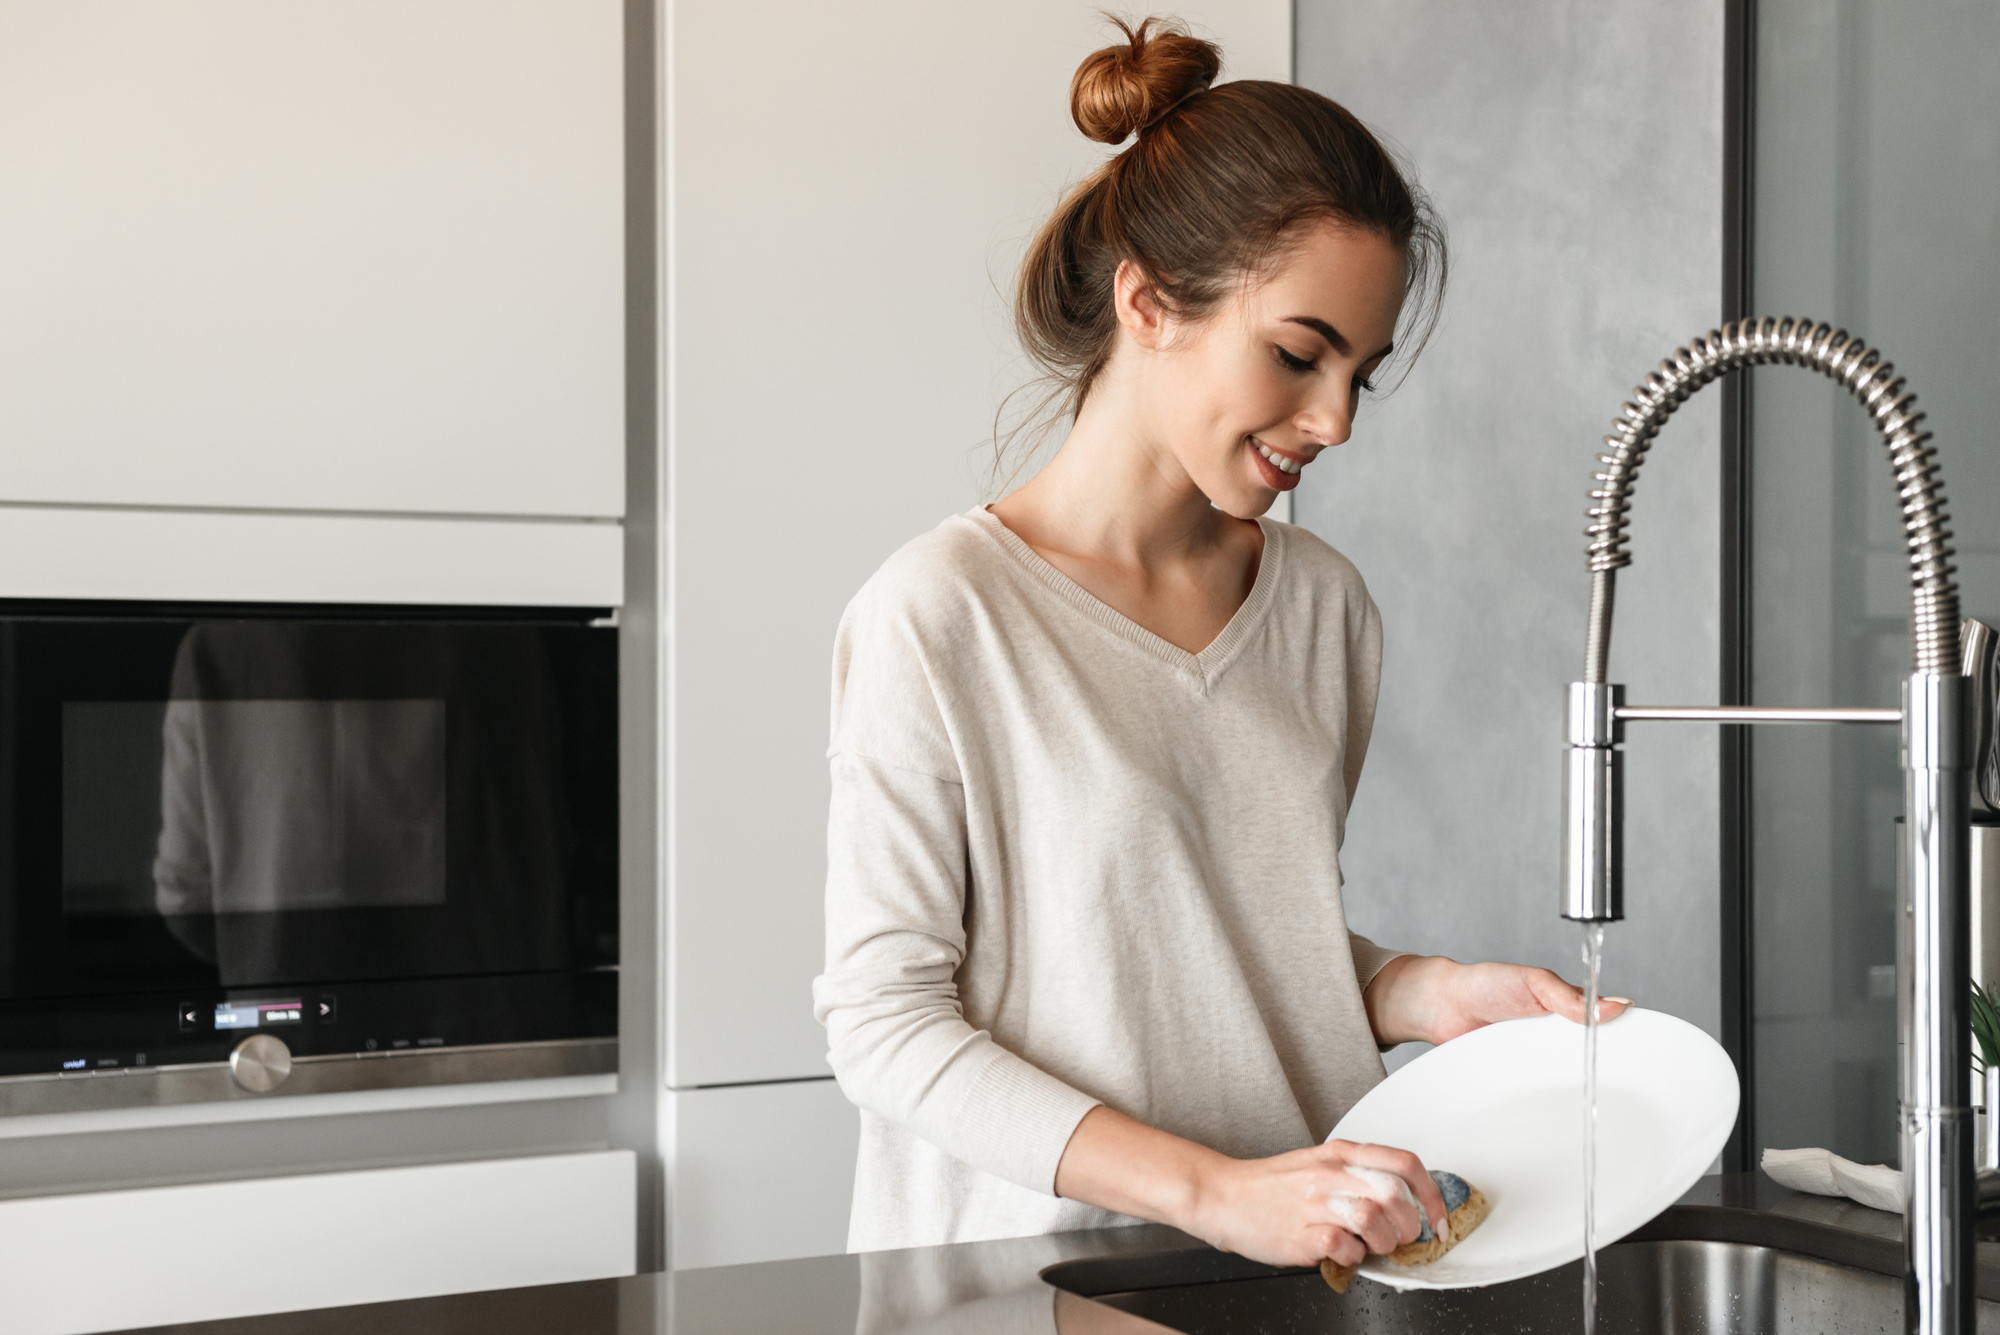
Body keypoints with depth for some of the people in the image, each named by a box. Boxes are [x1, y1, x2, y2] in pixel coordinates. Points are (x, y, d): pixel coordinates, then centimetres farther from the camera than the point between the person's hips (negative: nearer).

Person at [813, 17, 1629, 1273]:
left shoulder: (1326, 603, 9)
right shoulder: (941, 614, -9)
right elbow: (884, 1019, -11)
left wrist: (1422, 992, -1)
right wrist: (1214, 1192, -19)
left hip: (1294, 1269, 4)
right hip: (1030, 1279, -3)